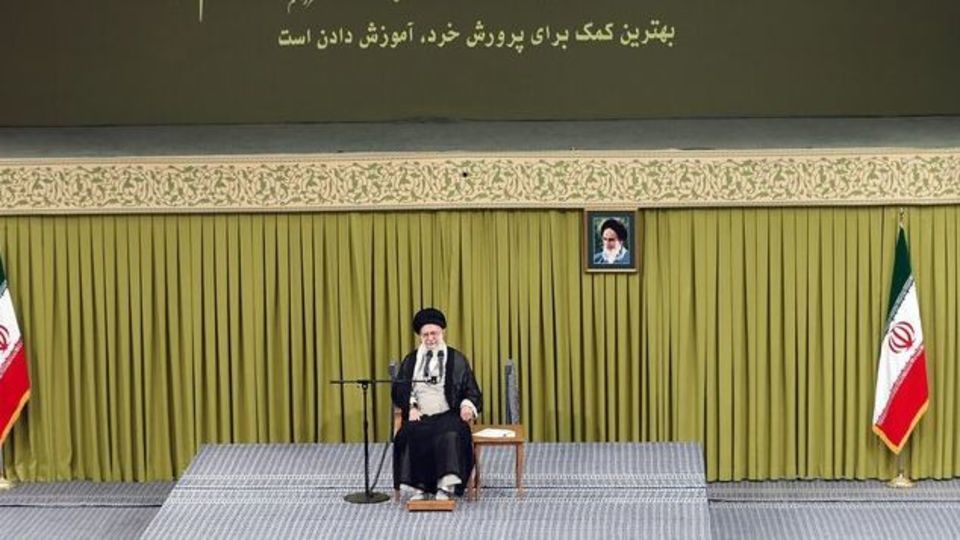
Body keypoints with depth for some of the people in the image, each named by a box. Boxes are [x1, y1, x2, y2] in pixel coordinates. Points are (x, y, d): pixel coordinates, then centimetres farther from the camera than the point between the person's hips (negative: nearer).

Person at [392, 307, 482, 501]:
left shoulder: (457, 360, 13)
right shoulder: (410, 361, 18)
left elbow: (471, 391, 11)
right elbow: (398, 390, 14)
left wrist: (468, 406, -12)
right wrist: (411, 407, -6)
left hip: (448, 416, -1)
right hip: (419, 417, 1)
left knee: (449, 436, -35)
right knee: (410, 436, -32)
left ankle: (446, 487, -40)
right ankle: (418, 487, -32)